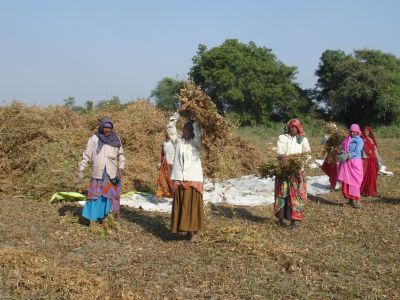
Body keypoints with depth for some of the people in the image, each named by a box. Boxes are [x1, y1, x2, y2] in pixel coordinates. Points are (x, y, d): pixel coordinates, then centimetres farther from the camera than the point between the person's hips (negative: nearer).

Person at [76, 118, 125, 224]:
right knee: (95, 197, 1)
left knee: (111, 197, 5)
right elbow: (86, 155, -2)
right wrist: (80, 171, -6)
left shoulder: (116, 139, 3)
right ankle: (92, 221, 8)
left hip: (112, 174, 1)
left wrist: (121, 168, -6)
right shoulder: (94, 139, -2)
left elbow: (121, 155, 8)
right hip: (98, 174, -1)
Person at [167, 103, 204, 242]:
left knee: (193, 205, -3)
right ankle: (185, 229, 12)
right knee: (180, 206, 4)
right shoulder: (177, 142, 12)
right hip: (179, 179, 3)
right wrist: (178, 112, -1)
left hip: (193, 179, -3)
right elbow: (170, 127, 6)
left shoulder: (195, 143, 4)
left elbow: (198, 131, -12)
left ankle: (195, 232, 2)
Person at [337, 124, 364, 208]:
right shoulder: (347, 139, 15)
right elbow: (343, 149, 13)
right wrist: (342, 154, -8)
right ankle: (350, 199, 14)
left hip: (354, 163, -6)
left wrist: (348, 156, -23)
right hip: (346, 163, 6)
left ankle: (356, 201, -8)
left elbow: (356, 152, -13)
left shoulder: (359, 140, -3)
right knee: (346, 181, 4)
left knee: (354, 182, -9)